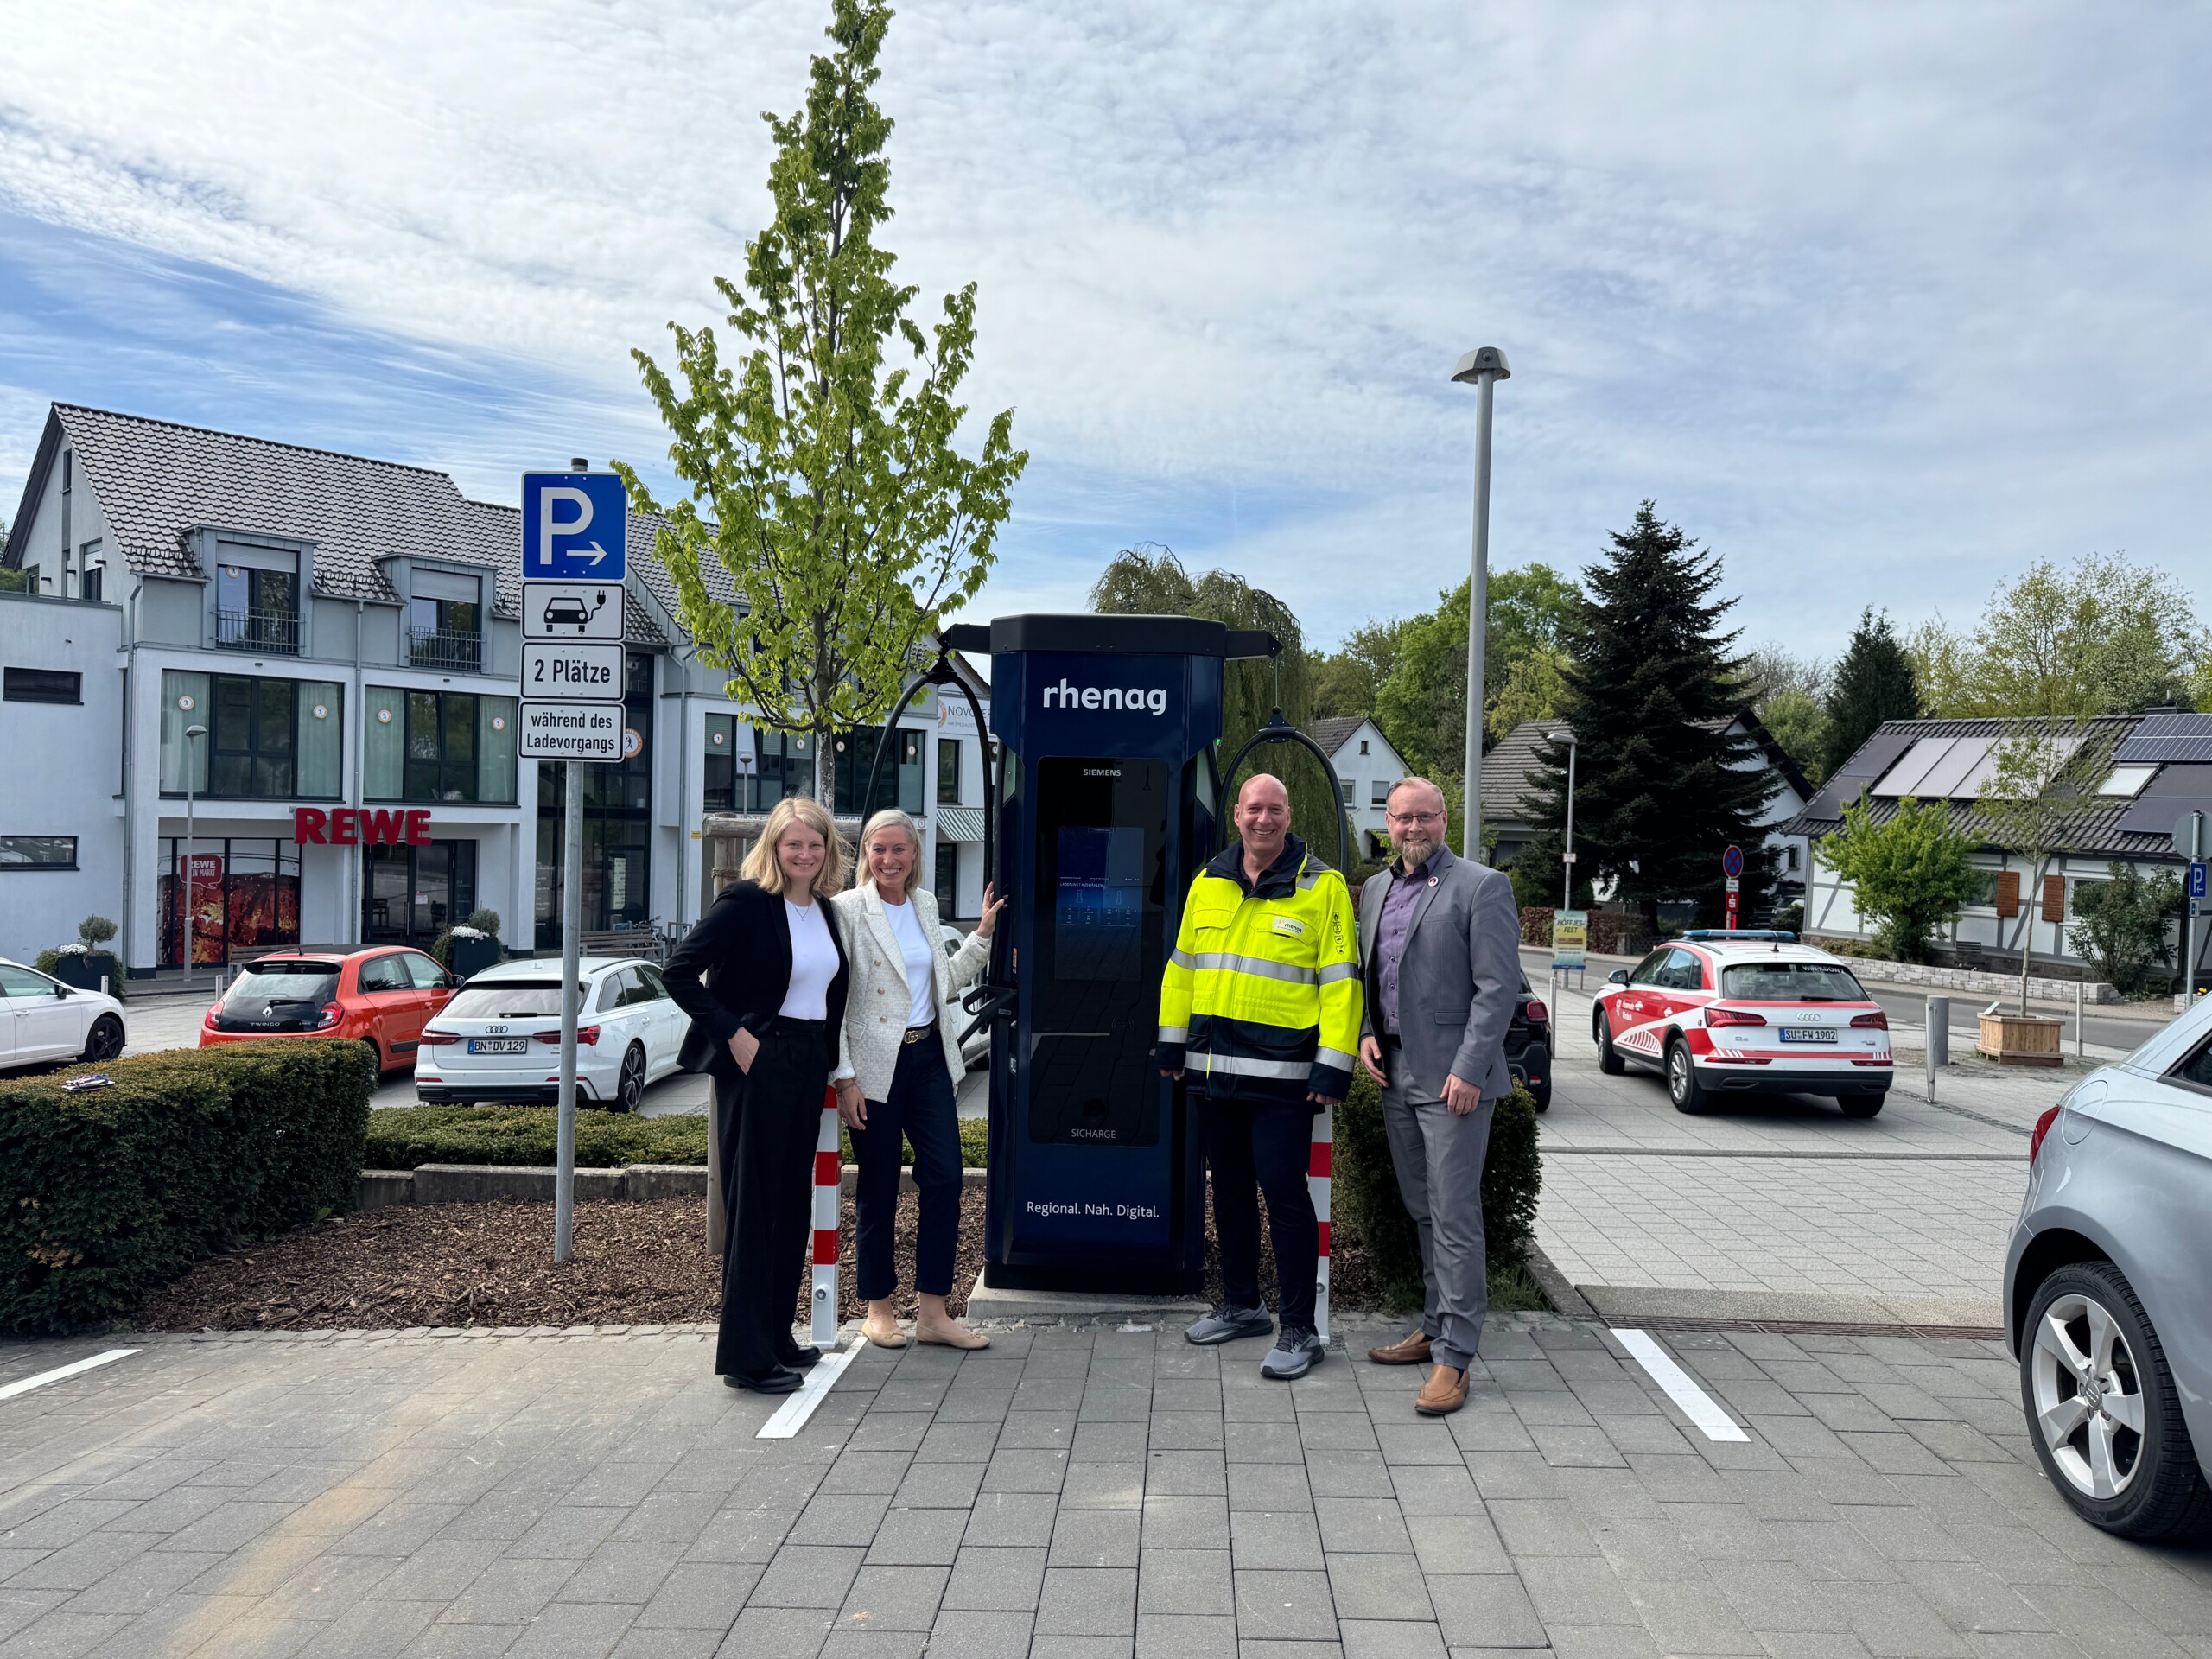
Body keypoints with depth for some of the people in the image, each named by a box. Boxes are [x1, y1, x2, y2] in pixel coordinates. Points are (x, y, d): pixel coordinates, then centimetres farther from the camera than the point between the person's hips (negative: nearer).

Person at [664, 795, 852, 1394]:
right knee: (753, 1207, -3)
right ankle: (747, 1356, 3)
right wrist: (732, 1032, -17)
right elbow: (678, 972, -14)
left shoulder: (825, 912, 11)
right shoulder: (745, 901, -11)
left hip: (808, 1067, 8)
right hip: (756, 1064, -7)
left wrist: (828, 1062, 13)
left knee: (792, 1205, 13)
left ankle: (776, 1338, 25)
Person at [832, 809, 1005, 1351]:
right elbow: (833, 1000, -10)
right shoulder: (848, 909, -7)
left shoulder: (925, 904, 11)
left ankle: (932, 1311, 10)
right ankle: (878, 1309, 22)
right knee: (879, 1190, 5)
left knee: (945, 1179, -1)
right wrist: (844, 1078, -13)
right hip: (875, 1067, -5)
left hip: (929, 1058, 5)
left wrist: (983, 934, 12)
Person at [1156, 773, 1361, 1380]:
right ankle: (1242, 1306, 31)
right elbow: (1183, 967, 17)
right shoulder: (1208, 884, 10)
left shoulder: (1322, 887, -5)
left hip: (1282, 1073, -6)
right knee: (1230, 1188, 15)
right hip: (1212, 1068, 6)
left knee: (1283, 1190, -5)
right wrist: (1172, 1041, 15)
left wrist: (1333, 1064, -14)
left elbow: (1340, 981, -8)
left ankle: (1299, 1330, 6)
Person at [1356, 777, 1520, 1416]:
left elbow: (1498, 986, -13)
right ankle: (1436, 1328, 27)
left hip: (1451, 1075, -7)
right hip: (1395, 1073, 7)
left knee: (1454, 1217, -5)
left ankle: (1454, 1358, 0)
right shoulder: (1376, 889, 14)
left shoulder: (1481, 886, -8)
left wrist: (1469, 1070, -18)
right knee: (1423, 1213, 15)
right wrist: (1366, 1034, 4)